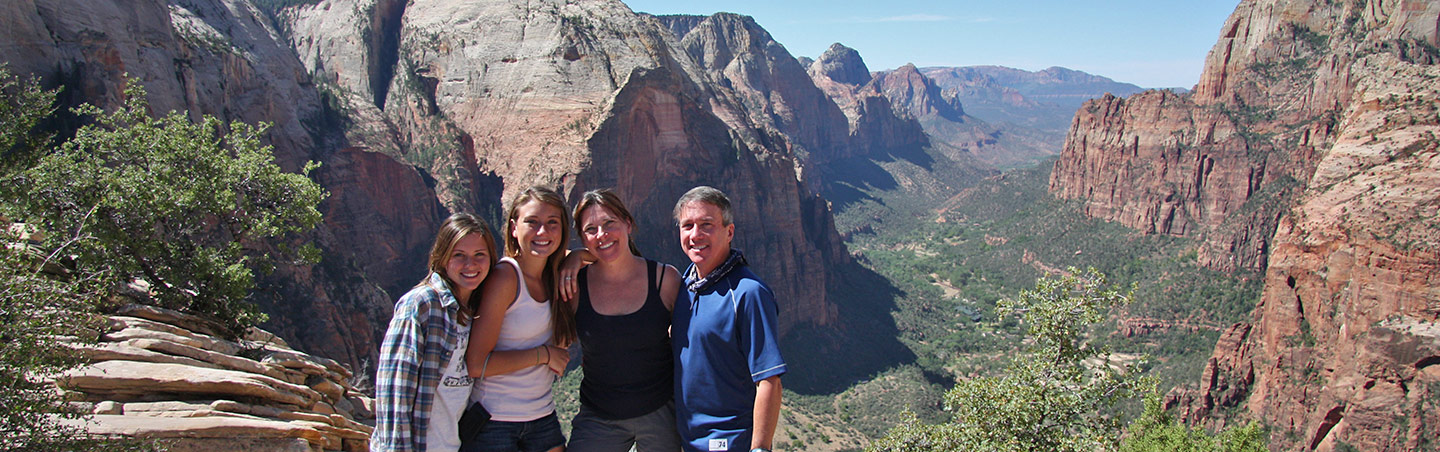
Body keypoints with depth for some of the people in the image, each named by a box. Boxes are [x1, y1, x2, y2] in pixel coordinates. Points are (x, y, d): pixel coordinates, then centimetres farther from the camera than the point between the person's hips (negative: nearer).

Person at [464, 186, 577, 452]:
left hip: (543, 418, 6)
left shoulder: (557, 274, 2)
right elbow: (476, 364, -19)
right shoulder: (504, 277, -16)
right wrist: (544, 353, -14)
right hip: (493, 422, -6)